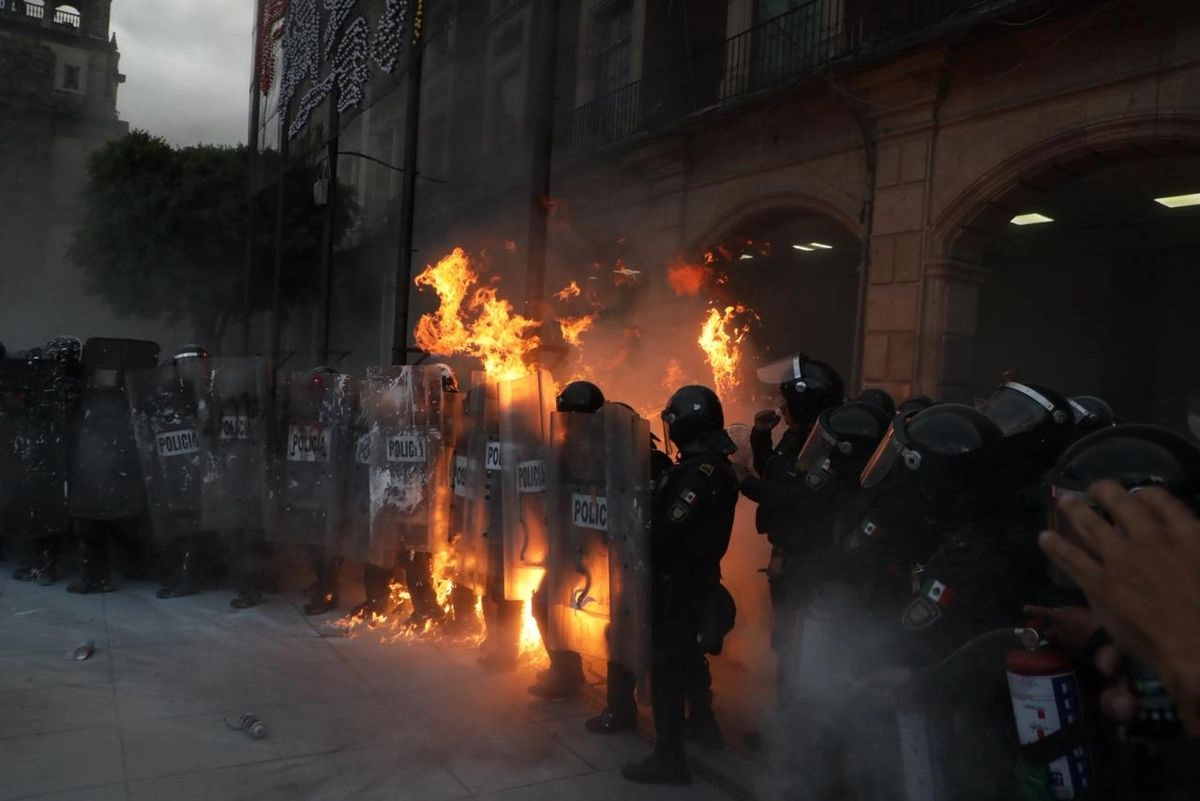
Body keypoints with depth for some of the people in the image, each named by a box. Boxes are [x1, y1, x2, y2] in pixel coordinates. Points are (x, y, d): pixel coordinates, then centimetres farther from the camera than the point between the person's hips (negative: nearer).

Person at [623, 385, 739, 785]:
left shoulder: (698, 471, -22)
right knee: (687, 654, 26)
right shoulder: (716, 465, 9)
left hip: (676, 579, -10)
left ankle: (669, 757, 6)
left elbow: (668, 529, -25)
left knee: (666, 663, -2)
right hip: (694, 575, 10)